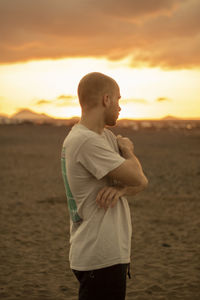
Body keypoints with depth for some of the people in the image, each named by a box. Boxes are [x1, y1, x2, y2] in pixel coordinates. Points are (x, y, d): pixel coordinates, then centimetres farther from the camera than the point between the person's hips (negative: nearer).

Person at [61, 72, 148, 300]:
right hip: (100, 257, -10)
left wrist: (121, 188, -12)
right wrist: (127, 150, 2)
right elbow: (137, 177, -19)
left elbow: (141, 182, 10)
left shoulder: (106, 136, 12)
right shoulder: (86, 141, -19)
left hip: (110, 253, 10)